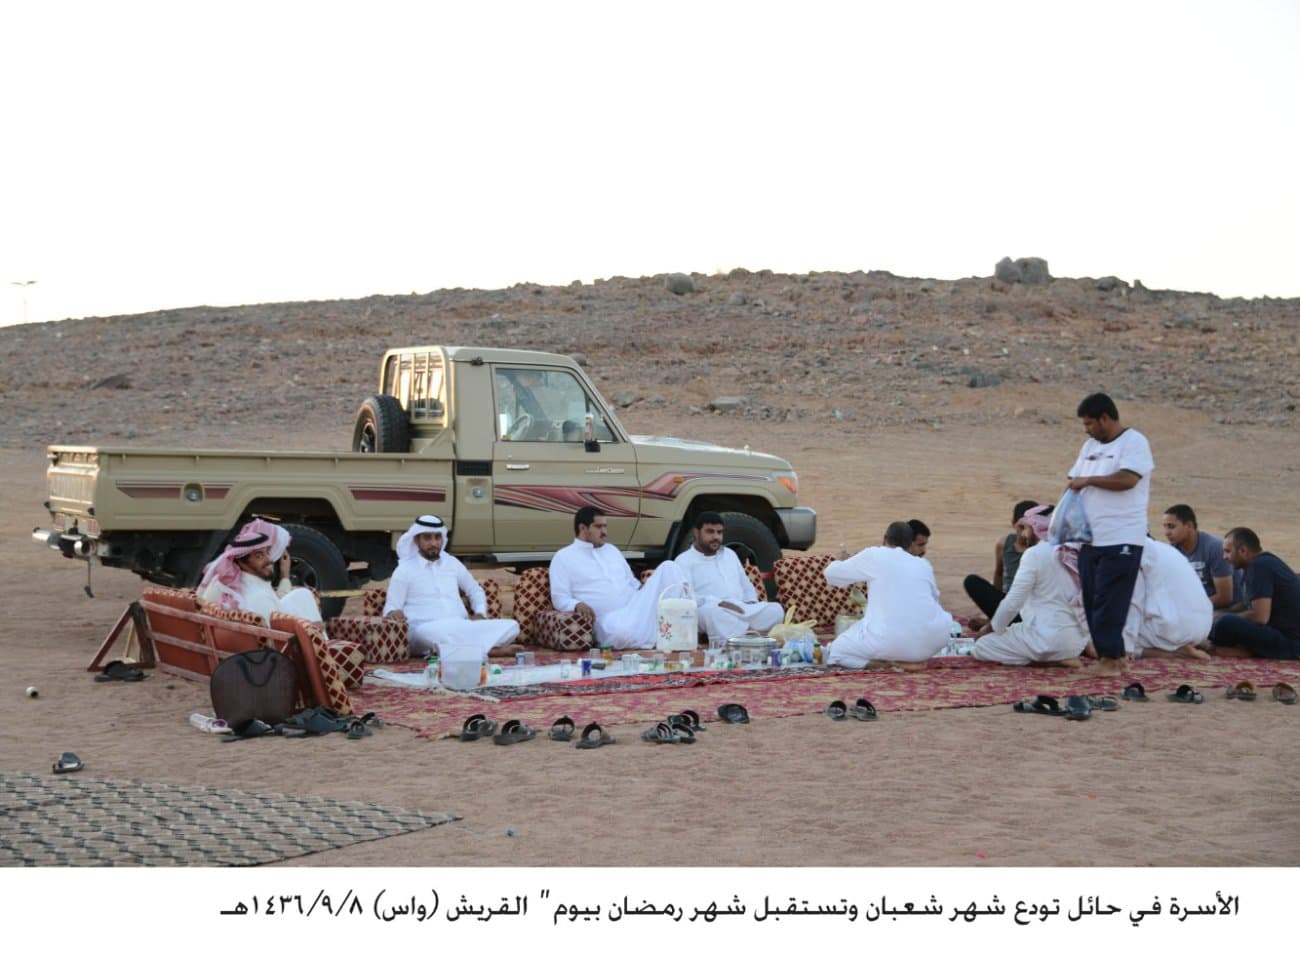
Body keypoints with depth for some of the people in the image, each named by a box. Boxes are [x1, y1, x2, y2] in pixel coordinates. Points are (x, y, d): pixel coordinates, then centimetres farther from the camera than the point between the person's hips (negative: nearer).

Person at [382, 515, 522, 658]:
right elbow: (390, 608, 2)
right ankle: (489, 650, -36)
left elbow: (476, 591, 29)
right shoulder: (404, 570, 6)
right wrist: (394, 613, -23)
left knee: (511, 626, -15)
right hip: (428, 632, -4)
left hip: (462, 630, 5)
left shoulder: (452, 563, 18)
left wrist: (480, 613, 9)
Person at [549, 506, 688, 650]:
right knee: (620, 632, -43)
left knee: (668, 566, -15)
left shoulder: (612, 550, 25)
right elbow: (560, 598, 1)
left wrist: (645, 590, 5)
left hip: (638, 607, 6)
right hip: (610, 618, -6)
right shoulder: (563, 558, 8)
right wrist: (578, 605, -21)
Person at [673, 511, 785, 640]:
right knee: (711, 611, -42)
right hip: (710, 611, -6)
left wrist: (752, 602, 8)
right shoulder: (684, 561, 3)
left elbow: (746, 585, 32)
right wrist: (719, 603, -24)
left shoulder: (730, 554, 26)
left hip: (742, 609, 6)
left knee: (776, 609, -20)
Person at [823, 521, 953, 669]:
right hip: (928, 643, 4)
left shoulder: (874, 556, 6)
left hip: (889, 642, -4)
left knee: (835, 652, 17)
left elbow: (832, 574, 18)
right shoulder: (924, 565, 15)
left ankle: (890, 662, -4)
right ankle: (913, 659, 13)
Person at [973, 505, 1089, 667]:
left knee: (981, 646, 5)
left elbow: (1013, 602, -10)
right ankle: (1062, 655, 7)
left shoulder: (1035, 553, -10)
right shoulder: (1072, 553, 9)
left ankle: (1053, 660, -6)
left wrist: (991, 628, 6)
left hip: (1048, 638, -8)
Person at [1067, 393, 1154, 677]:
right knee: (1091, 600, 6)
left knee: (1109, 602, -10)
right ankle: (1112, 656, 12)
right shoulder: (1090, 446, 18)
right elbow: (1075, 481, 21)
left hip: (1121, 540, -8)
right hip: (1090, 539, 8)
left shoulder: (1133, 442, -6)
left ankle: (1110, 658, -5)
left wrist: (1089, 480, -10)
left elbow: (1127, 479, -20)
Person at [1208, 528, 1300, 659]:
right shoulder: (1265, 562, 15)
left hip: (1289, 643, -11)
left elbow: (1260, 617, -22)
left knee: (1226, 623, -27)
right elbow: (1258, 609, 20)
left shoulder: (1259, 566, -16)